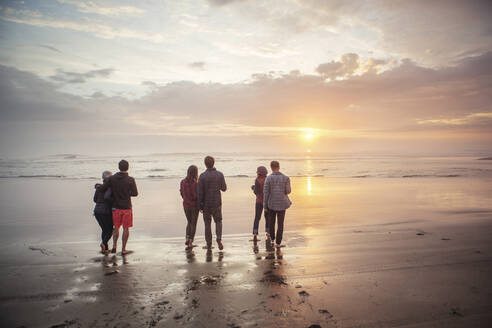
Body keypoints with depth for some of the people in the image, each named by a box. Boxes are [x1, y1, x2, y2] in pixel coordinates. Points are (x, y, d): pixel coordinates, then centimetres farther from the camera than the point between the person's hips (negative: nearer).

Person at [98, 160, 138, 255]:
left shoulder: (112, 178, -7)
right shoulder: (131, 180, -12)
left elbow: (101, 189, -7)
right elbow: (135, 193, -6)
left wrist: (98, 186, 16)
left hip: (116, 207, 2)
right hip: (127, 207, -2)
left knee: (116, 227, 19)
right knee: (126, 228, 10)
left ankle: (114, 247, 13)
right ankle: (123, 250, 14)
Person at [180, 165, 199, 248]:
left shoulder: (182, 182, -5)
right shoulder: (196, 183, -20)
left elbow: (182, 194, 3)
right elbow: (197, 196, -17)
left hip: (186, 205, 4)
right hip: (194, 206, -4)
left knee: (189, 222, 23)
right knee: (194, 224, 11)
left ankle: (187, 239, 10)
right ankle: (190, 243, 11)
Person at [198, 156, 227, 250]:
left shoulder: (202, 176, -12)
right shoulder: (220, 174, -6)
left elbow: (200, 192, -12)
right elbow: (224, 188, 3)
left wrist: (200, 206, -4)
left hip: (206, 204, -1)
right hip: (217, 203, 1)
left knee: (207, 223, 12)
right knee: (218, 221, 18)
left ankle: (209, 244, 18)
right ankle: (219, 238, -5)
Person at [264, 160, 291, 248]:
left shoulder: (268, 178, -10)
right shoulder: (286, 178, -8)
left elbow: (266, 192, -10)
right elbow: (288, 191, -5)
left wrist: (265, 206, -1)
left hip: (271, 203, 0)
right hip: (282, 204, 0)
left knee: (271, 221, 21)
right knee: (280, 223, 9)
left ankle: (272, 238, 37)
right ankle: (278, 243, 9)